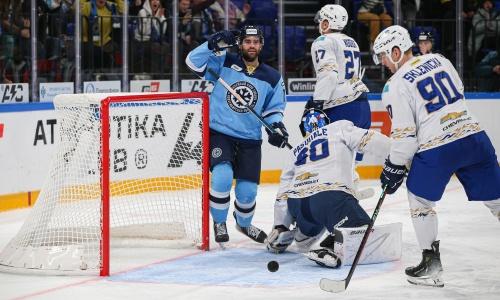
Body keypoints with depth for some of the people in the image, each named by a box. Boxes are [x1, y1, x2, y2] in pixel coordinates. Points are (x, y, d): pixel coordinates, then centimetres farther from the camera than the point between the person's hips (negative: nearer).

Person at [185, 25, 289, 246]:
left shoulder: (272, 78, 5)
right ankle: (219, 223, -1)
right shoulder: (224, 63, -4)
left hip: (250, 140, 3)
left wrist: (277, 126, -7)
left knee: (247, 191, 1)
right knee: (222, 176, -26)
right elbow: (194, 61, -14)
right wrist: (214, 44, -27)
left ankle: (244, 223, 35)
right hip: (219, 132, -3)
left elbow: (274, 109, 13)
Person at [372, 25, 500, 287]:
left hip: (436, 150, -5)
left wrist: (394, 168, 4)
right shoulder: (439, 60, 13)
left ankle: (431, 264, 15)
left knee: (420, 198, 16)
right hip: (473, 136, 5)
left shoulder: (396, 85, -5)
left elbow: (404, 134, -7)